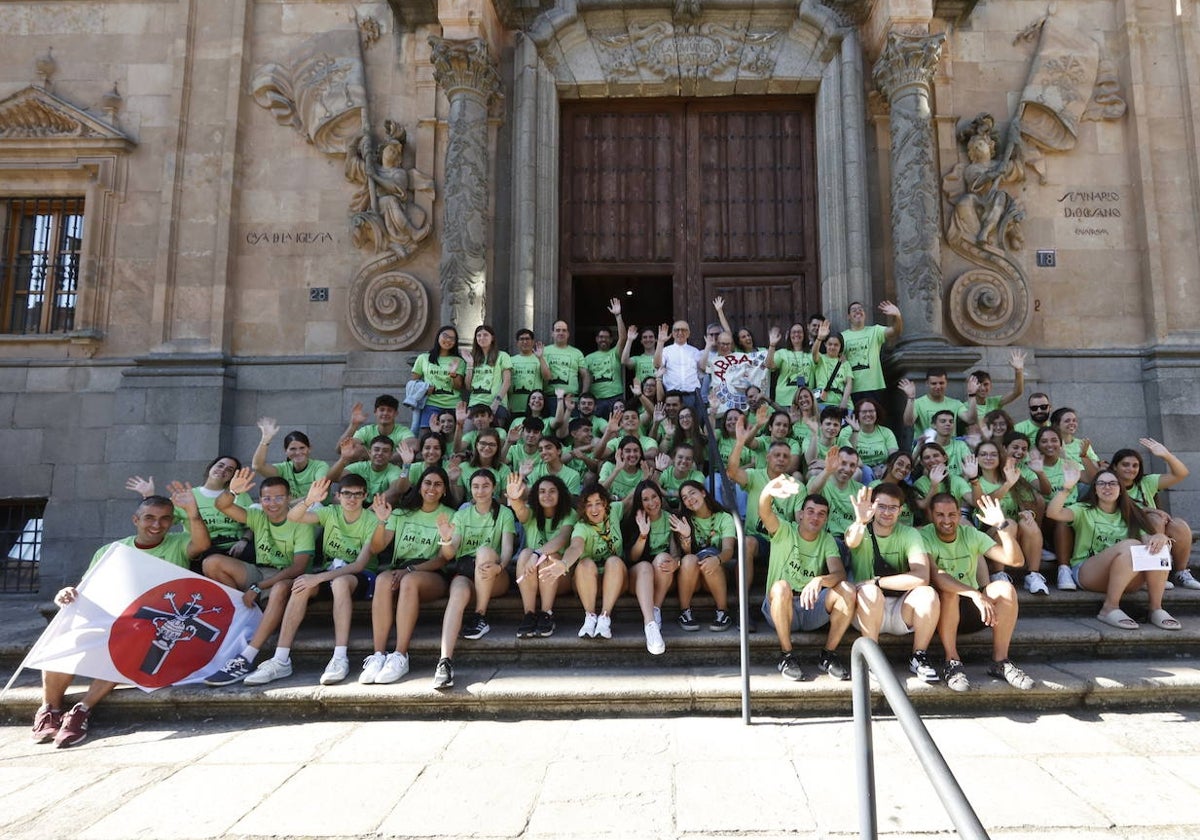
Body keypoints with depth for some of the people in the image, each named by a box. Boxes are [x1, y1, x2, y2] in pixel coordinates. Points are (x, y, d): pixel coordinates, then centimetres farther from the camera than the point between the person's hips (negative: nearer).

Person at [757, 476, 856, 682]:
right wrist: (768, 492, -50)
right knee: (781, 587, -36)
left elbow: (840, 573, -10)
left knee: (847, 590, -23)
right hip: (781, 607, -3)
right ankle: (786, 655, -19)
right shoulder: (784, 531, -2)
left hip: (813, 608, 3)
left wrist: (819, 581, -35)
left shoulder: (827, 540, 7)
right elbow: (764, 512, -25)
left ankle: (828, 655, -8)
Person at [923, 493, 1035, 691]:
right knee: (948, 591, -35)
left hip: (971, 609, 4)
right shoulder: (924, 537, -12)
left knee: (1005, 588, -22)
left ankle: (1000, 662, -13)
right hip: (941, 609, -4)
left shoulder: (970, 534, 1)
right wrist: (975, 594, -42)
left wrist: (1002, 526, -22)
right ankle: (952, 662, -21)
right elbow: (935, 576, -30)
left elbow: (1015, 561, -9)